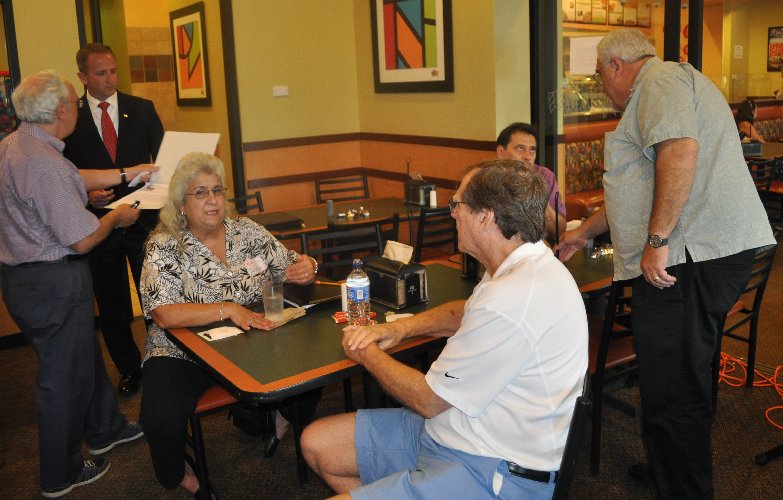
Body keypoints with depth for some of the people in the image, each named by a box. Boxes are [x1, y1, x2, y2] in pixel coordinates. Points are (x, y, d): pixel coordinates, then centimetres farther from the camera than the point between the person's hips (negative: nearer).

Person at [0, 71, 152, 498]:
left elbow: (78, 179, 15)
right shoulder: (44, 164, -27)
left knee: (85, 354, 25)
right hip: (54, 285, -10)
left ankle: (104, 429, 45)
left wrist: (132, 173, 22)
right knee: (64, 375, 7)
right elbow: (82, 240, -24)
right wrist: (116, 217, -5)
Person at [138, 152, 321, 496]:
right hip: (183, 352, -3)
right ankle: (176, 476, 8)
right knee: (161, 417, -27)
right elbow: (164, 314, -20)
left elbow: (291, 268, 7)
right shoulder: (164, 248, -8)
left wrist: (307, 268, -18)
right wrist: (228, 309, -29)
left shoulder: (248, 232, 2)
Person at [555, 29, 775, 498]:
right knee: (687, 379, 18)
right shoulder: (662, 88, 30)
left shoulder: (659, 78, -3)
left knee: (671, 392, -5)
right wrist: (584, 233, 41)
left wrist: (657, 240, -23)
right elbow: (641, 190, 35)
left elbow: (680, 150, -23)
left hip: (691, 253, -11)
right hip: (701, 252, 11)